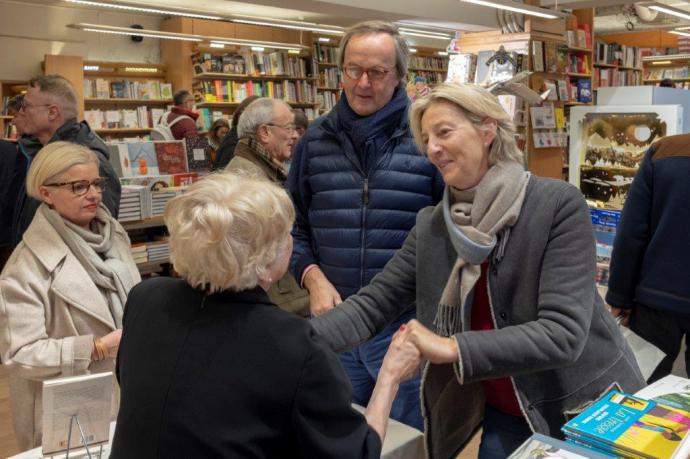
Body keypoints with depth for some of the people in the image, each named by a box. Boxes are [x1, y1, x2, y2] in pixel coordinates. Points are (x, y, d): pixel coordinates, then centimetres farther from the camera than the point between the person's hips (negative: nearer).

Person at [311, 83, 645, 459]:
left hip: (586, 411, -3)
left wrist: (452, 348, -30)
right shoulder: (431, 226, -4)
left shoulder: (559, 204, -18)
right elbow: (371, 305, -8)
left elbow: (563, 332, -25)